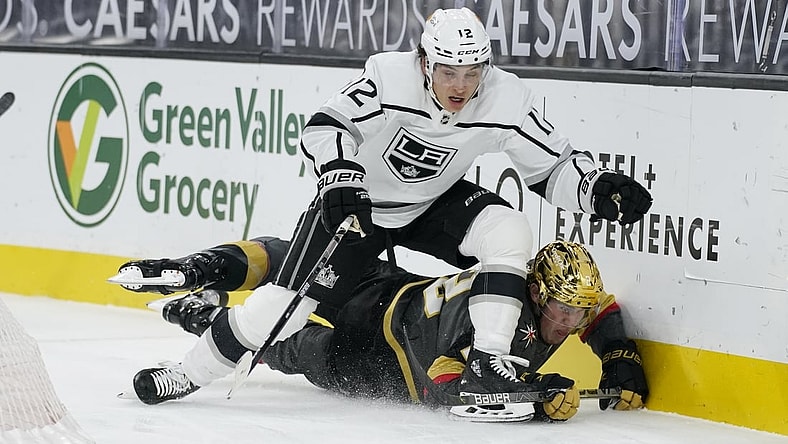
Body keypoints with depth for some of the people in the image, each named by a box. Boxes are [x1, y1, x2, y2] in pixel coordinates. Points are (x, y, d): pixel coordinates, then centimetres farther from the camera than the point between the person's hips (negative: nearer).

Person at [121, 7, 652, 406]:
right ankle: (186, 376, 8)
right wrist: (339, 173, -43)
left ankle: (487, 367, -24)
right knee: (285, 302, -10)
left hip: (434, 205, 3)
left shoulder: (507, 101, -21)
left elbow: (553, 167, -11)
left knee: (508, 231, -25)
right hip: (359, 200, -3)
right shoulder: (390, 77, -30)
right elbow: (324, 126, -25)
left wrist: (598, 187, -29)